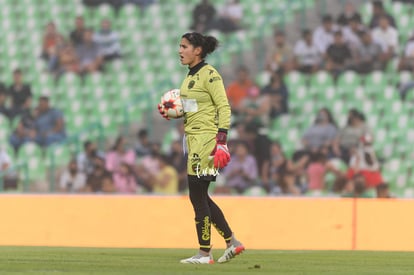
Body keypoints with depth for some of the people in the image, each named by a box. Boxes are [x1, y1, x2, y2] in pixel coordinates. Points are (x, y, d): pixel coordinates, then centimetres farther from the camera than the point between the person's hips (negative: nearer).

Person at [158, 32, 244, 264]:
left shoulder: (209, 75, -12)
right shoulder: (191, 76, 15)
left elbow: (224, 108, -16)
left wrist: (221, 141, -23)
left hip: (206, 138, -10)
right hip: (193, 138, 10)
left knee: (198, 196, -6)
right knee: (200, 197, 11)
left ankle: (205, 253, 0)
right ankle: (232, 242, 19)